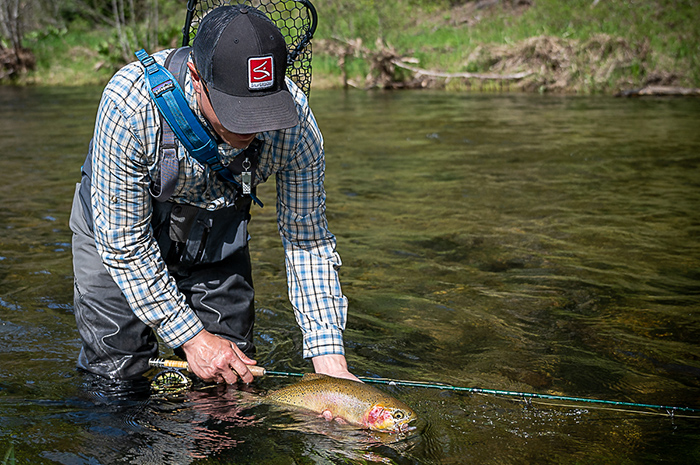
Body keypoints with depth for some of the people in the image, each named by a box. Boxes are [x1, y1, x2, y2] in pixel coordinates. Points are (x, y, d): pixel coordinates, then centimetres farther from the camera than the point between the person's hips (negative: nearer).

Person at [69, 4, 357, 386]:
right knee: (117, 373, -5)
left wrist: (331, 363, -23)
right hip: (120, 221, -2)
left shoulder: (296, 124, -30)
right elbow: (123, 243, -27)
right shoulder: (130, 104, -38)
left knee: (235, 377, 3)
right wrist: (191, 337, -24)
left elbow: (307, 240, -17)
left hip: (217, 221, 3)